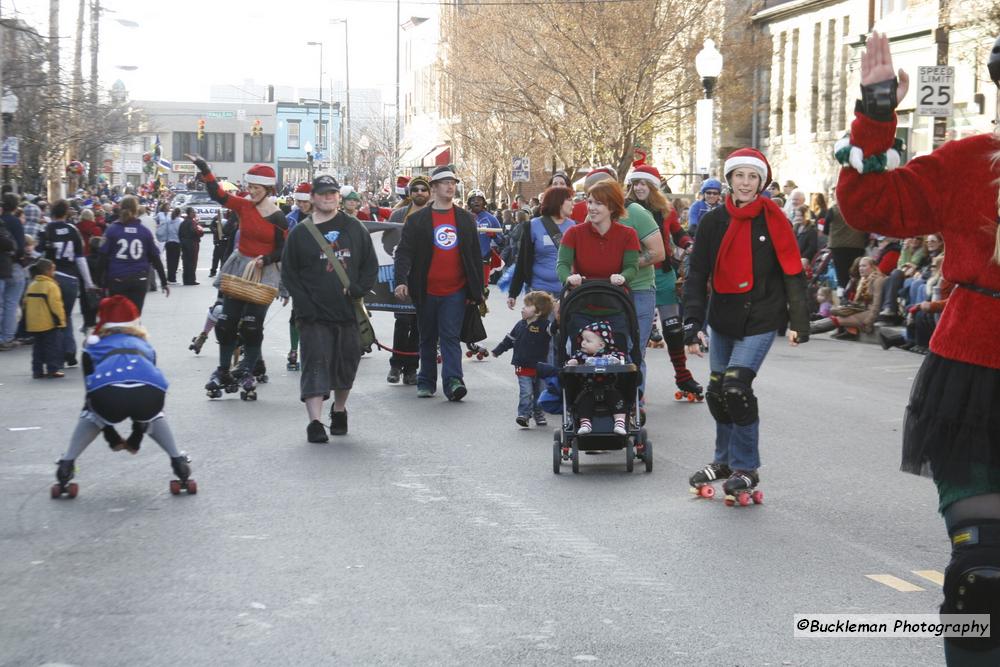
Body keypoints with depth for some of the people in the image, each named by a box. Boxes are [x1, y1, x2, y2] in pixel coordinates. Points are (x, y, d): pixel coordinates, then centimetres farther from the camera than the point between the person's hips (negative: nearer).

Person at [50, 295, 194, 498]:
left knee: (91, 414, 35)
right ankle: (179, 461, 28)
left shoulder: (94, 344, 34)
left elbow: (91, 390, 35)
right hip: (149, 392, 1)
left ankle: (66, 465, 26)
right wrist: (136, 439, 53)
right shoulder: (144, 345, 39)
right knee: (153, 414, 38)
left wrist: (112, 439, 42)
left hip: (106, 393, -1)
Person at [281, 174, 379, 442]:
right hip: (314, 315, -3)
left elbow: (371, 264, 11)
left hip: (348, 311, 3)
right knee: (315, 363, -10)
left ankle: (339, 411, 34)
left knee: (347, 363, 12)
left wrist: (357, 289, -5)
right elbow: (288, 273, 2)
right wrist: (305, 305, -9)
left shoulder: (354, 228, 9)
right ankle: (315, 422, -12)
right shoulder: (300, 232, 3)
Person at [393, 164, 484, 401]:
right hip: (426, 291, 0)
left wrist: (477, 290, 7)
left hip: (456, 291, 0)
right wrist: (401, 280, -19)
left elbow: (475, 255, 11)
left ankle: (453, 382, -18)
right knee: (428, 339, 11)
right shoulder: (417, 220, 1)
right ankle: (426, 382, 21)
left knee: (451, 337, -10)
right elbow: (404, 252, -3)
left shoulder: (466, 219, 8)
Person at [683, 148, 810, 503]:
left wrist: (799, 323, -7)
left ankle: (746, 469, -1)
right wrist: (692, 324, -9)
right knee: (717, 391, 10)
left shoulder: (772, 220, -5)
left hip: (761, 317, -4)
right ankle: (725, 460, 31)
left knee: (736, 387, -16)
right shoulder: (714, 221, 1)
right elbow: (697, 275, 0)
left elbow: (792, 271, -3)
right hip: (723, 317, 4)